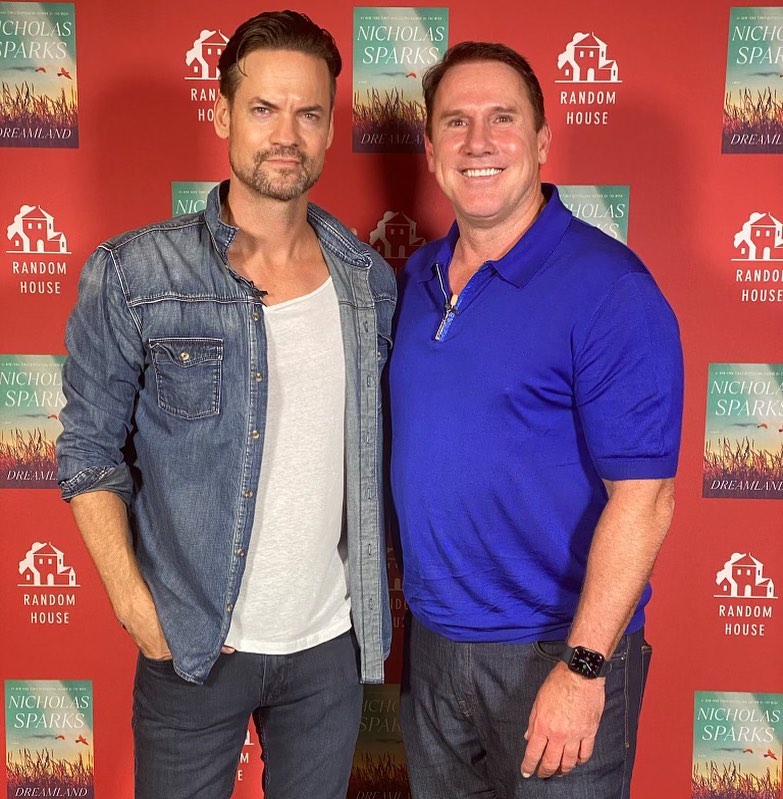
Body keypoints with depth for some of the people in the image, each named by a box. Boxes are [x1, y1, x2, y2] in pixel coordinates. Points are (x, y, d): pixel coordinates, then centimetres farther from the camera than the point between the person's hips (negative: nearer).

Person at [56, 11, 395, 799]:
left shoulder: (371, 281, 0)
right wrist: (136, 604, -11)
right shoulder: (132, 276, -11)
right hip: (192, 644, -3)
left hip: (333, 642, 3)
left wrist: (380, 594, 4)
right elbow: (90, 450, -5)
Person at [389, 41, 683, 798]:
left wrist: (583, 668, -20)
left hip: (556, 651, -6)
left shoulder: (609, 288, -17)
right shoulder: (418, 275, 4)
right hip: (431, 638, 6)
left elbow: (642, 498, -19)